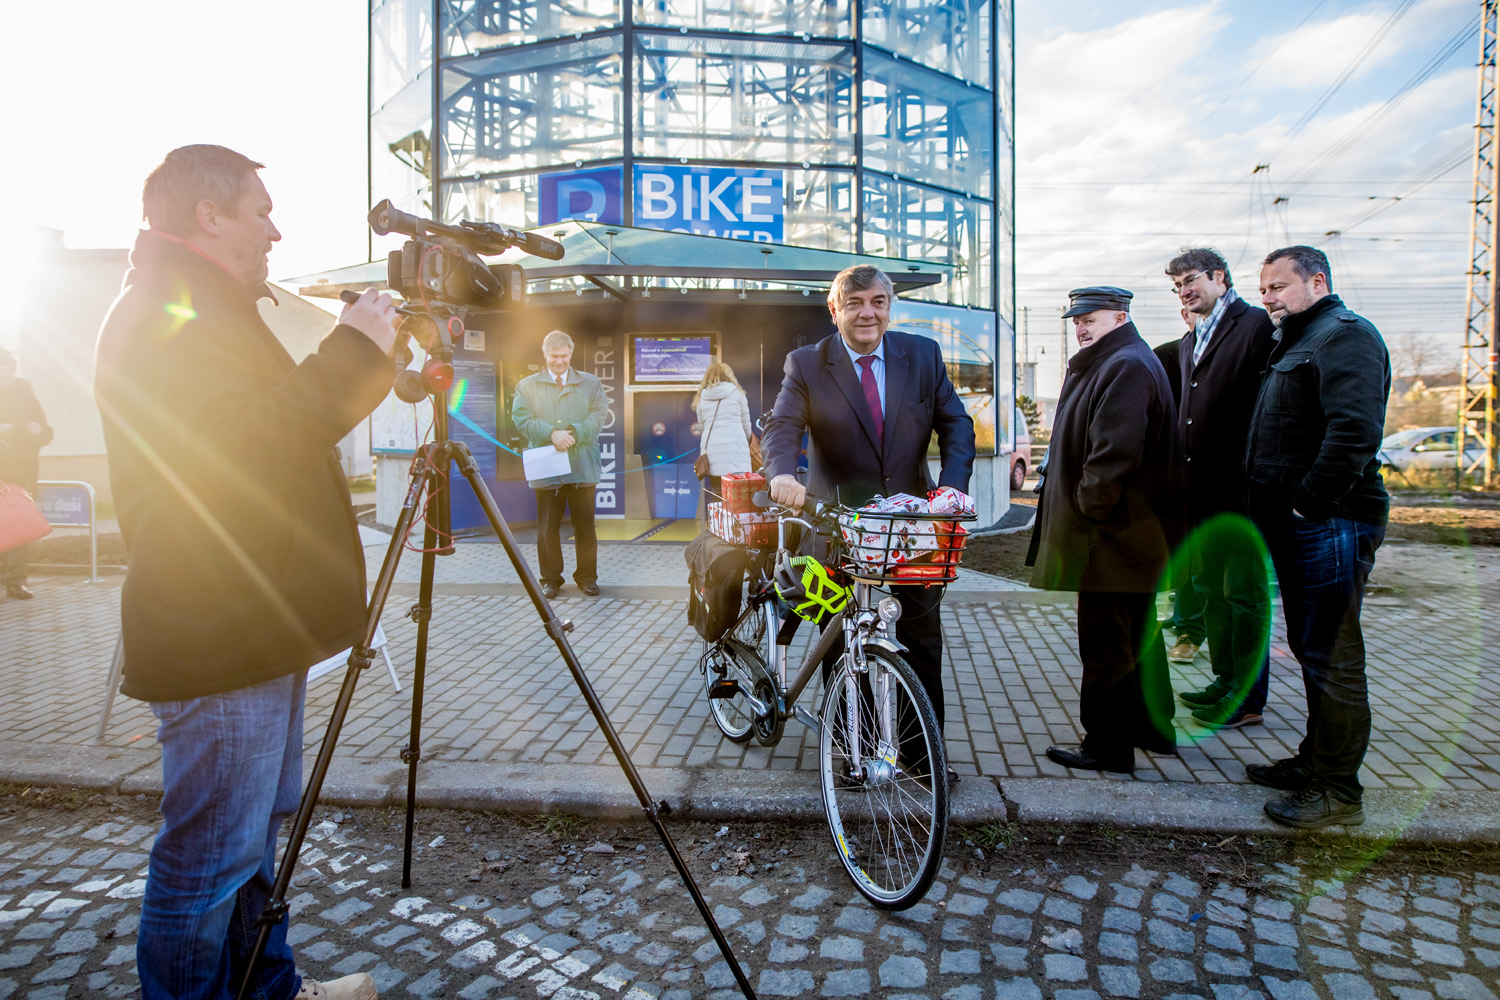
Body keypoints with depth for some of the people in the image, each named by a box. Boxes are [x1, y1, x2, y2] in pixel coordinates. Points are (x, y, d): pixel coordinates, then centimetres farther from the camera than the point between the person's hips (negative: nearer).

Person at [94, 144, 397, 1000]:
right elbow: (235, 456, -27)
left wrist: (364, 359, 11)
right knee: (211, 855, 1)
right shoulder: (170, 313, -14)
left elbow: (274, 428, 21)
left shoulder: (203, 310, 19)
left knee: (254, 831, 21)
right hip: (221, 637, -11)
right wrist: (352, 355, -20)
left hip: (252, 626, 11)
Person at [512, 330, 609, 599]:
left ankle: (587, 577, 17)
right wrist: (552, 433, -15)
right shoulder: (527, 385, 11)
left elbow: (599, 415, 1)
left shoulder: (591, 383, 13)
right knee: (547, 527, 4)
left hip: (582, 467, 0)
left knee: (585, 526, 4)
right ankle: (551, 579, 16)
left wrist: (575, 433, -15)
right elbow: (522, 419, -1)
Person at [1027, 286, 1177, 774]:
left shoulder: (1127, 368, -16)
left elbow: (1113, 453, -25)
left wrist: (1088, 510, -15)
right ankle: (1152, 728, 35)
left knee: (1105, 644, -2)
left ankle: (1107, 747, 9)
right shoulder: (1102, 365, 18)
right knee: (1137, 634, 21)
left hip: (1113, 537, -11)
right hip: (1133, 535, 11)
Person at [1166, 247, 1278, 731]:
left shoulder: (1256, 325, -7)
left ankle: (1247, 699, 10)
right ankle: (1224, 681, 29)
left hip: (1240, 488, -8)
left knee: (1245, 593, 0)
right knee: (1214, 590, 16)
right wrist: (1184, 475, 14)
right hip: (1201, 489, 9)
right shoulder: (1188, 343, 19)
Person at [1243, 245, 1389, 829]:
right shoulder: (1297, 343, 22)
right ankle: (1315, 761, 29)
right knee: (1310, 650, 17)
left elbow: (1356, 431, -25)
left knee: (1330, 656, -4)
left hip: (1330, 524, -10)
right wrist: (1276, 509, 16)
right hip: (1297, 525, 10)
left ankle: (1338, 790, 6)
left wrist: (1308, 500, -22)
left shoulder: (1345, 335, -10)